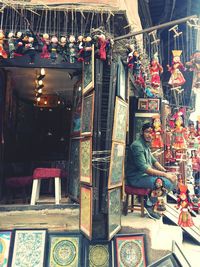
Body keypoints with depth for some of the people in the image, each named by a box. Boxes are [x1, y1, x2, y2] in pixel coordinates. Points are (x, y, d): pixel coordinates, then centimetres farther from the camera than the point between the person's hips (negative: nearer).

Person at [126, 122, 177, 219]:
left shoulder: (146, 145, 14)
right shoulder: (137, 145, -18)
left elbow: (153, 161, 18)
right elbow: (144, 168, -25)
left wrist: (166, 171, 1)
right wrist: (164, 174, -22)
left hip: (145, 175, 10)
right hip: (136, 178, -10)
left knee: (173, 178, 3)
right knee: (168, 183, -21)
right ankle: (149, 204, -2)